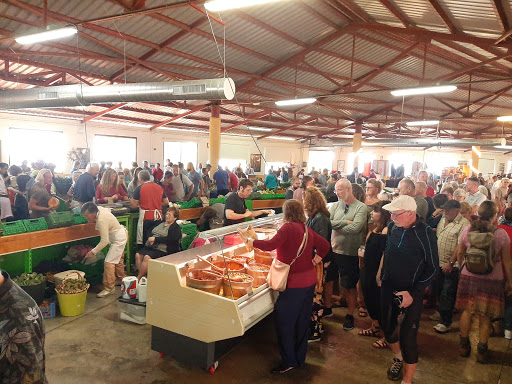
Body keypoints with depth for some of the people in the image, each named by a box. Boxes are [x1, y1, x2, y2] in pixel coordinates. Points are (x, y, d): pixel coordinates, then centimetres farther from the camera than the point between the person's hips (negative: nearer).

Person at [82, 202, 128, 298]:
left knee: (109, 262, -11)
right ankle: (122, 279, 42)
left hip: (119, 239, -11)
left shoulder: (101, 221, -33)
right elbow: (108, 210, 19)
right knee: (118, 260, 24)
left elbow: (104, 241, -30)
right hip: (121, 236, 11)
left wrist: (93, 252, -24)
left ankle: (109, 288, -5)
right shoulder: (99, 209, -8)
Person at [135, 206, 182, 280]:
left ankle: (138, 278, -19)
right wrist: (150, 238, -5)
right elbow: (150, 232, 19)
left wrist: (155, 239, -14)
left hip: (161, 249, -7)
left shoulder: (176, 228, 0)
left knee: (147, 257, -29)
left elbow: (170, 239, -15)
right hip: (149, 246, 7)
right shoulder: (160, 223, 23)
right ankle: (143, 276, -16)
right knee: (138, 254, -18)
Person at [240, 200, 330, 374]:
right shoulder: (307, 229, 9)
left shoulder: (288, 227, -15)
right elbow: (325, 245, 15)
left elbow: (270, 245, -27)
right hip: (310, 280, 9)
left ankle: (288, 361, 10)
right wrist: (315, 259, 14)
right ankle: (300, 358, 31)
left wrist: (249, 241, -17)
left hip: (294, 283, -9)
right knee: (303, 321, 18)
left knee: (284, 322, 2)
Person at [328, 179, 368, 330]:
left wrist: (336, 226, -11)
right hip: (332, 250, 5)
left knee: (350, 286, 8)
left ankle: (350, 315, 27)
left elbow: (355, 228, -22)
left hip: (350, 253, -4)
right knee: (327, 280, 16)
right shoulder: (334, 206, 3)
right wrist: (345, 222, -19)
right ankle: (328, 307, 38)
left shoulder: (361, 207, -10)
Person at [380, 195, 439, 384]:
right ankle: (397, 358, 46)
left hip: (410, 293, -5)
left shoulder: (425, 233, -18)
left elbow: (432, 268, -13)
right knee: (387, 327, 17)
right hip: (388, 288, 5)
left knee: (407, 338, -1)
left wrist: (413, 293, -15)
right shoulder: (392, 227, -4)